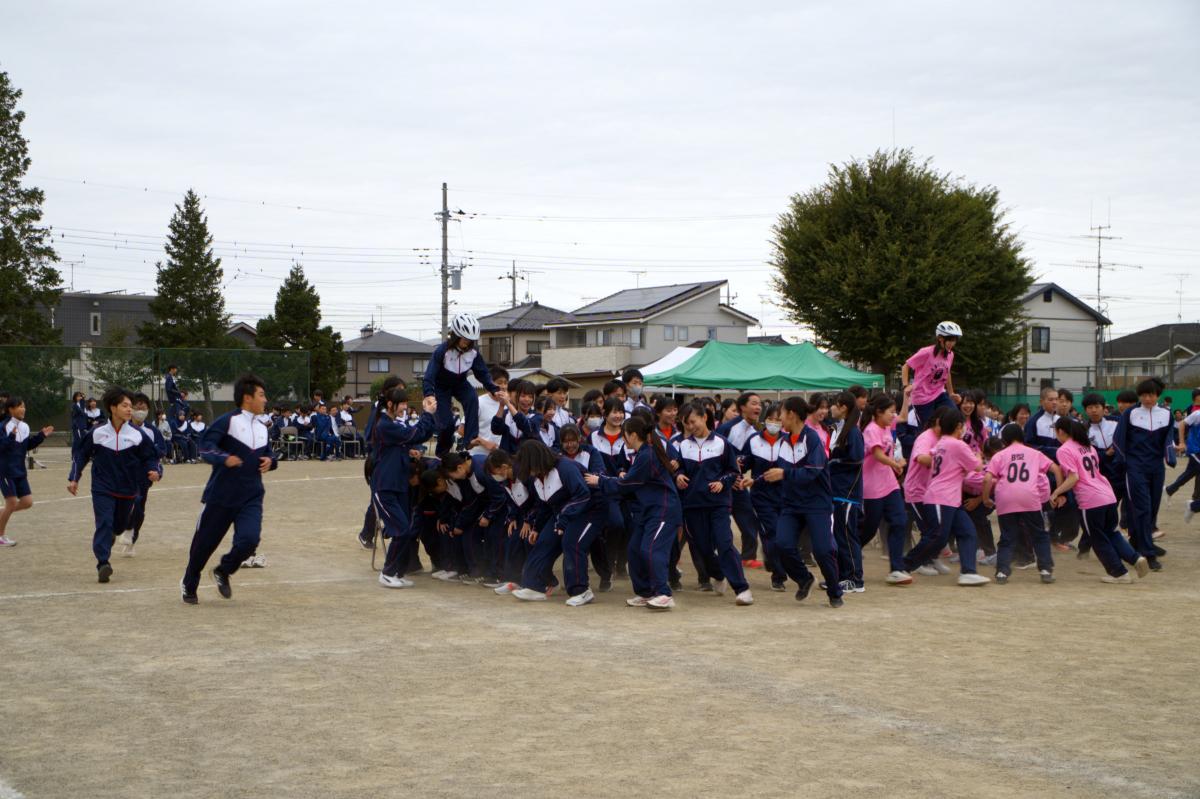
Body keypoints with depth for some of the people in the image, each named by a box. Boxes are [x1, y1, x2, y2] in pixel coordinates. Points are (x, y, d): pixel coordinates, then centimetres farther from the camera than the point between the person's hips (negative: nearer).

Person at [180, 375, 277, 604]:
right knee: (205, 542, 8)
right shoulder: (227, 421, -10)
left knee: (249, 539, -16)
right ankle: (188, 585, 33)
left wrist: (271, 461, 1)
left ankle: (223, 571, 14)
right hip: (220, 496, -4)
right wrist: (224, 458, -34)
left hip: (251, 498, 4)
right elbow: (206, 445, -18)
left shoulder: (262, 428, 11)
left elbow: (269, 452, 24)